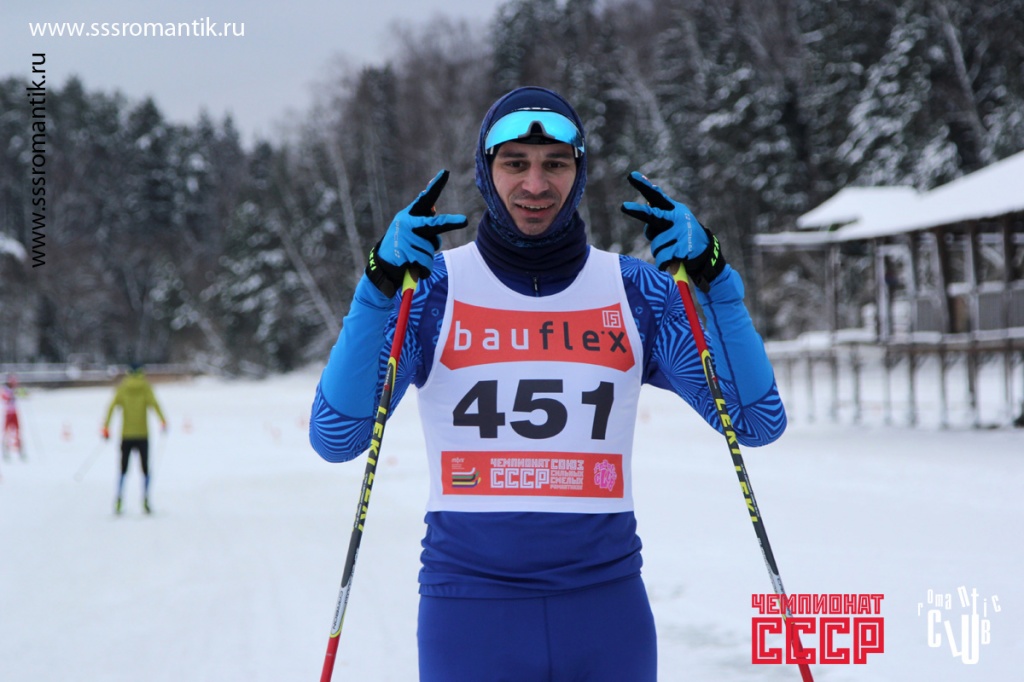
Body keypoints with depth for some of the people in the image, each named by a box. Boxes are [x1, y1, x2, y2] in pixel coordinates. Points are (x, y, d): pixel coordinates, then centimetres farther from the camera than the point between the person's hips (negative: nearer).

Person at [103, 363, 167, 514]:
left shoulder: (122, 388, 4)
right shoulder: (146, 387, 1)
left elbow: (112, 407, -6)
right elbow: (154, 404, -14)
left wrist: (106, 427, -6)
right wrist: (163, 422, -17)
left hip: (126, 436, 1)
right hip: (142, 435, -1)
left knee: (123, 469, 11)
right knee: (145, 469, 8)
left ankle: (118, 501, -1)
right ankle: (145, 501, -3)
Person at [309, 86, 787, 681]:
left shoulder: (635, 290, 5)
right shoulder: (434, 286, 0)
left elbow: (757, 422, -2)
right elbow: (336, 437, -9)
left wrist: (711, 277, -12)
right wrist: (381, 287, -18)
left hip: (606, 609, 2)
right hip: (471, 605, -2)